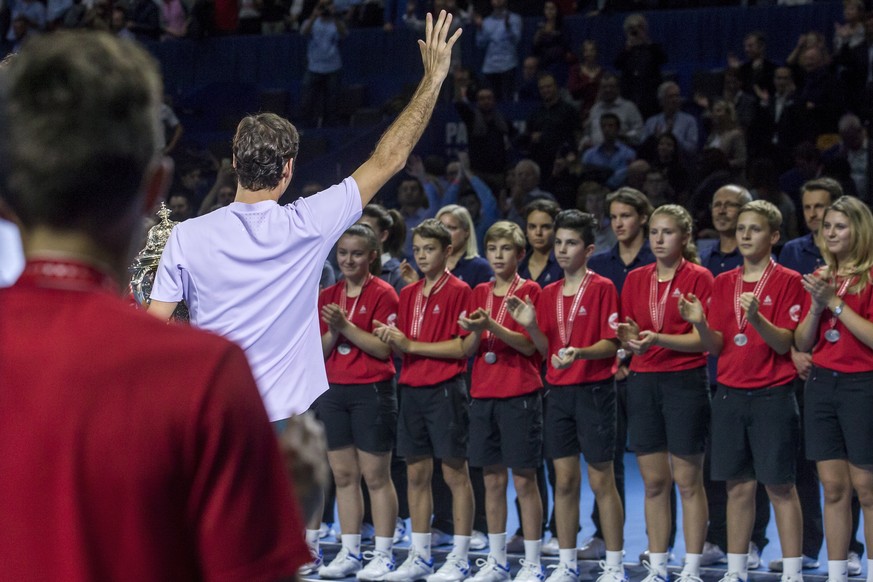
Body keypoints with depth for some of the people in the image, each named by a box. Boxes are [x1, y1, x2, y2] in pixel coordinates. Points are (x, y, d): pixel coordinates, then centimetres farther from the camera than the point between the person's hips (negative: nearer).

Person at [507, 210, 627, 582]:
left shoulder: (602, 288, -6)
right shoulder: (548, 294, 11)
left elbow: (611, 344, -11)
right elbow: (547, 350, 11)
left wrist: (580, 353, -28)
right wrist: (531, 326, -7)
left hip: (593, 391, -5)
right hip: (558, 393, 5)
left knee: (601, 480, -1)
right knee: (564, 480, 7)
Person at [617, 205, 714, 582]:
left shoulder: (698, 277, -4)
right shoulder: (635, 279, 11)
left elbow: (703, 340, -10)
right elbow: (627, 337, 12)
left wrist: (657, 339, -22)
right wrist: (630, 339, -11)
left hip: (685, 381, -5)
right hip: (643, 380, 5)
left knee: (688, 481, -1)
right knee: (653, 482, 7)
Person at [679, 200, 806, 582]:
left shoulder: (788, 281, -3)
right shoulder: (723, 284, 10)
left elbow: (784, 343, -11)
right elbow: (716, 346, 6)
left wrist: (756, 318, -28)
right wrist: (700, 324, -14)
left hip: (772, 395, -4)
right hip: (730, 394, 4)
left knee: (780, 486, -2)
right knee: (738, 486, 7)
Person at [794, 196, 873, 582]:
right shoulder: (821, 278, 12)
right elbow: (802, 343, 10)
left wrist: (836, 303, -16)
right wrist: (816, 306, -6)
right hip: (822, 383, 6)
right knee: (833, 486, 7)